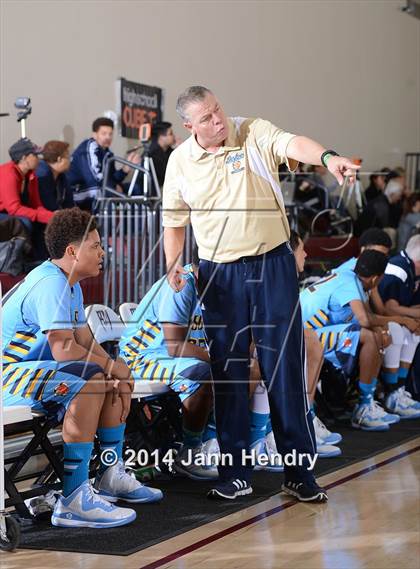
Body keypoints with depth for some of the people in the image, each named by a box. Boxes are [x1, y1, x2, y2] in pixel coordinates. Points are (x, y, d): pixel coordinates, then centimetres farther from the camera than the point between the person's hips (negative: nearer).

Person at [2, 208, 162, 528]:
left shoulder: (69, 284, 14)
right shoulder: (50, 283, -20)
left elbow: (86, 341, 12)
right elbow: (64, 349, -28)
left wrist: (117, 374, -5)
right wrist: (112, 367, -16)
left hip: (32, 368, 11)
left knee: (117, 378, 9)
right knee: (89, 383, -32)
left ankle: (111, 475, 13)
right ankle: (73, 502, -35)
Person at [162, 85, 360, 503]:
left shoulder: (254, 133, -4)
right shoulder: (180, 161, 4)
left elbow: (293, 144, -25)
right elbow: (174, 220, 14)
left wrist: (327, 157, -45)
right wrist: (172, 264, -2)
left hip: (274, 265, -2)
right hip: (219, 273, 2)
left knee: (286, 368, -1)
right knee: (228, 374, 4)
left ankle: (299, 472, 6)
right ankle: (235, 475, 13)